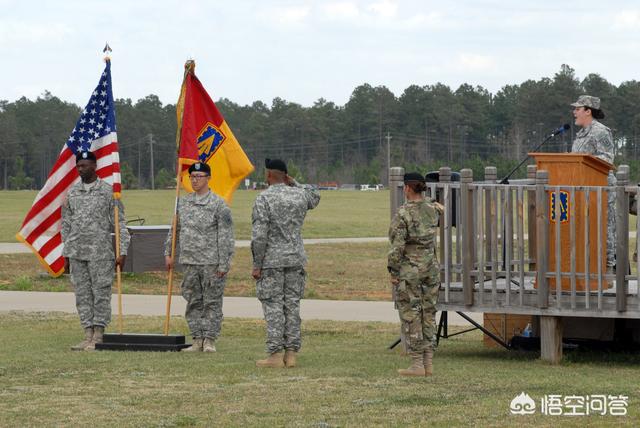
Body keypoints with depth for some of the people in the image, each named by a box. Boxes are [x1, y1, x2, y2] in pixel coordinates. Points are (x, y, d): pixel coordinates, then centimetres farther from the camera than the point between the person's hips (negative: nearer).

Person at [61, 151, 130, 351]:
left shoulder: (108, 191, -2)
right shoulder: (72, 192, 11)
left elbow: (119, 223, -3)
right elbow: (66, 225, 15)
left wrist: (122, 252, -9)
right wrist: (66, 255, 11)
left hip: (100, 253, -5)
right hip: (77, 253, 5)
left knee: (101, 294, -4)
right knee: (82, 295, 5)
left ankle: (98, 338, -2)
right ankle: (88, 337, 9)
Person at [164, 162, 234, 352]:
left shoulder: (218, 204, -6)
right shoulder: (183, 202, 11)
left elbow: (225, 237, -8)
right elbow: (175, 229, 19)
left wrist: (223, 264, -13)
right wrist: (168, 253, 12)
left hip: (212, 263, -5)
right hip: (190, 262, 5)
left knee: (212, 302, -1)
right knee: (193, 303, 7)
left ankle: (209, 340, 3)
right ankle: (197, 340, 12)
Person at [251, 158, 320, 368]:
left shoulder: (264, 199, -12)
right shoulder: (299, 195, 4)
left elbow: (259, 235, -15)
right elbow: (315, 198, 31)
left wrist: (257, 265, -9)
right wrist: (293, 183, 19)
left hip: (272, 260, -5)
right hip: (296, 260, 5)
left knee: (273, 307, -2)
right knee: (292, 305, 8)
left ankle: (275, 354, -5)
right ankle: (291, 353, 8)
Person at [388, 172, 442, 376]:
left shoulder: (402, 214, -15)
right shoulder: (432, 210, 3)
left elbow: (397, 246, -17)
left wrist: (393, 272, -9)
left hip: (408, 270, -6)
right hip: (431, 267, 6)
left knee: (410, 316, 0)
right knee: (428, 315, 10)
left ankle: (417, 365, -2)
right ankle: (428, 363, 10)